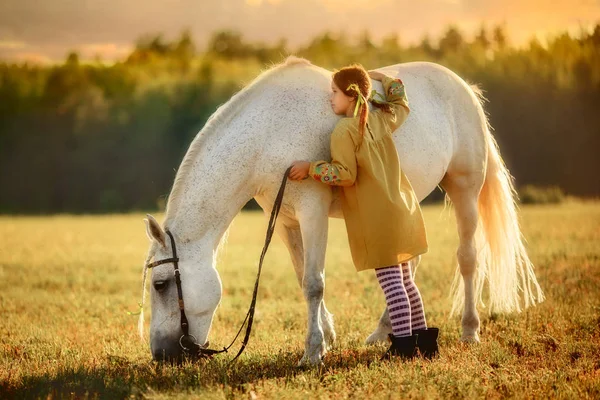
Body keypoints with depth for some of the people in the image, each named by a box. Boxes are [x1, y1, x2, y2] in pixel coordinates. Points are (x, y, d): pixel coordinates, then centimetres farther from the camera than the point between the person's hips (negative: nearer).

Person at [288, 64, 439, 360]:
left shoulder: (344, 130, -14)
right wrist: (379, 79, 31)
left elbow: (346, 174, -18)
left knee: (390, 281, -7)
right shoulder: (383, 118, 9)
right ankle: (423, 336, 21)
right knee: (404, 279, 17)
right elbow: (401, 105, 31)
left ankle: (403, 343, -8)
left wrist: (310, 169, -12)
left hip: (374, 218, -8)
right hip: (401, 209, 8)